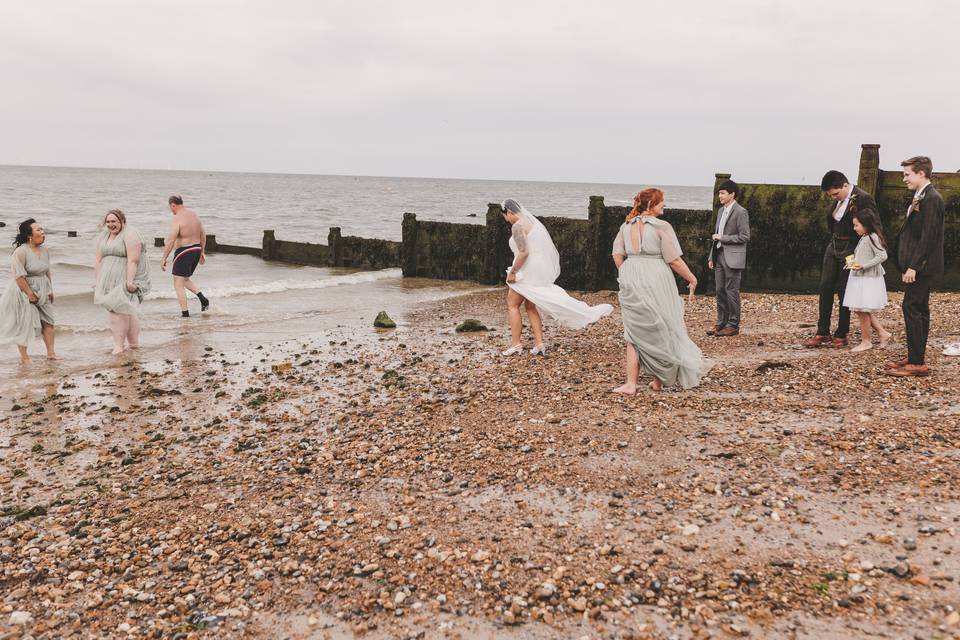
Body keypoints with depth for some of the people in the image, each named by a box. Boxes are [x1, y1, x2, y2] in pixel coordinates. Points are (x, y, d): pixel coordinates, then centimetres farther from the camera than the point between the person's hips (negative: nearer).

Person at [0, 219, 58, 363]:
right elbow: (19, 276, -20)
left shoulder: (44, 250, 4)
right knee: (24, 324, 0)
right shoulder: (20, 252, -18)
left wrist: (50, 290, 12)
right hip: (24, 291, -7)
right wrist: (30, 294, -19)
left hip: (42, 291, 7)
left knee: (48, 321, 6)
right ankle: (24, 357, 8)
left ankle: (51, 353, 13)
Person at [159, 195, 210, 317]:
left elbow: (170, 241, -21)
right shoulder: (194, 215, 9)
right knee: (185, 279, 25)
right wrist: (202, 252, 26)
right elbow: (203, 236, 16)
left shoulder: (177, 219, -16)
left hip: (183, 252, -8)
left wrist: (163, 258, -17)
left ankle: (185, 314, -1)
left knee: (178, 285, 1)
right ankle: (203, 298, 7)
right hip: (196, 250, 8)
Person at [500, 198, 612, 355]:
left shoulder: (517, 226, -15)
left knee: (512, 305, 3)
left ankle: (516, 344, 5)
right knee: (530, 306, 15)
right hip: (540, 271, 9)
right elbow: (549, 250, 17)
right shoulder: (533, 221, 15)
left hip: (527, 272, -9)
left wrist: (512, 272, -16)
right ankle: (539, 344, 11)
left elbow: (523, 252, -25)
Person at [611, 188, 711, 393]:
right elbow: (674, 261, -10)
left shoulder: (626, 226, 8)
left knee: (635, 333, 12)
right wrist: (692, 278, 3)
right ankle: (658, 381, 19)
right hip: (656, 282, -5)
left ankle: (631, 383, 6)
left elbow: (617, 255, 5)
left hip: (631, 283, 5)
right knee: (661, 330, 11)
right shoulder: (661, 226, -9)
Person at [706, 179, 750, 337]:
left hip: (733, 258, -8)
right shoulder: (721, 211, 15)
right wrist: (711, 256, 15)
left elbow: (744, 237, -13)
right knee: (720, 291, 10)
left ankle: (733, 325, 5)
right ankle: (721, 323, 17)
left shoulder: (740, 212, -9)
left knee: (732, 292, -2)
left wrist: (722, 238, -14)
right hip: (719, 256, 8)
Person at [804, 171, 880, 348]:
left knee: (843, 292, 0)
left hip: (850, 250, -7)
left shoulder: (864, 199, -15)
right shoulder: (840, 199, 6)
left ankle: (841, 336, 12)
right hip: (833, 246, 7)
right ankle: (822, 334, 10)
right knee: (825, 288, 5)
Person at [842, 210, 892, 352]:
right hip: (859, 278, 10)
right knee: (862, 311, 13)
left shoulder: (872, 237, -15)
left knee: (863, 311, -2)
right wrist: (854, 262, 8)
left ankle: (866, 341, 8)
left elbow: (882, 256, -22)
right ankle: (883, 333, 19)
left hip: (868, 280, -10)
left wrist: (863, 266, -24)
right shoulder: (864, 238, 14)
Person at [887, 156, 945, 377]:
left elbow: (928, 236, -21)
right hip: (919, 266, 10)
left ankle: (917, 363, -6)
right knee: (919, 310, 13)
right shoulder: (921, 197, 16)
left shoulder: (932, 199, -16)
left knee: (911, 309, -10)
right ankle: (915, 358, 21)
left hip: (922, 266, -10)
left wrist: (913, 266, -22)